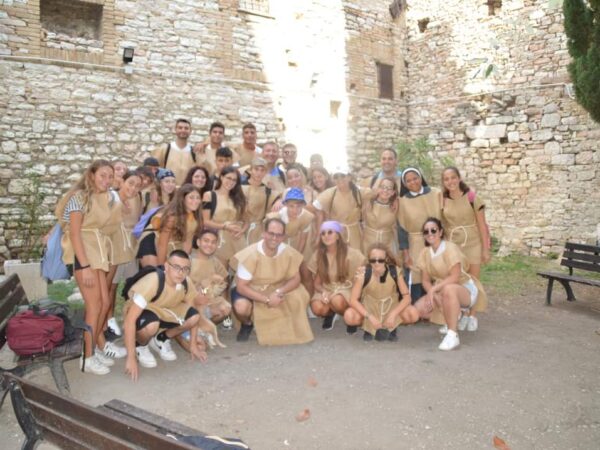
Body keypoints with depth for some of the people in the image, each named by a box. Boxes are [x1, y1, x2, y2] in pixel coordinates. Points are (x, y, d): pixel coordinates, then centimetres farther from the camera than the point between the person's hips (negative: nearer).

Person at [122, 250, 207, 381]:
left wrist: (193, 345, -2)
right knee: (151, 325, -39)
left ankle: (161, 339, 8)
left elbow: (193, 316, -2)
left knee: (194, 316, -18)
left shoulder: (187, 283, -18)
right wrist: (131, 358, -38)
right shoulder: (152, 282, -37)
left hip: (165, 312, 6)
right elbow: (129, 320, -38)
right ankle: (140, 346, -3)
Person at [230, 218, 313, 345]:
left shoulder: (288, 252, -17)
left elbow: (295, 279, -9)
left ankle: (282, 324, 5)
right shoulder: (250, 255, -28)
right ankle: (247, 324, 2)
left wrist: (278, 292, -29)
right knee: (241, 307, -36)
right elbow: (241, 287, -25)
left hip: (276, 289, 3)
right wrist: (267, 300, -31)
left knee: (300, 297, -23)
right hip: (250, 290, -3)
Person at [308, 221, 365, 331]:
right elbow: (317, 284, 3)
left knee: (337, 301, -38)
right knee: (317, 308, -30)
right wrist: (324, 292, -18)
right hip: (326, 291, 3)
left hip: (346, 290, -2)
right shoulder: (318, 255, 0)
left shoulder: (350, 253, -7)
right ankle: (330, 314, 6)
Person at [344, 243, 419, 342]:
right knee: (349, 316, -31)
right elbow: (353, 300, -22)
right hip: (369, 309, -1)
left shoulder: (395, 271, -20)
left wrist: (393, 314, -28)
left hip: (391, 308, 1)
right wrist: (370, 317, -31)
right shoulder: (363, 273, -23)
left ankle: (391, 327, 4)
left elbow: (407, 296, -16)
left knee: (414, 314, -27)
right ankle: (369, 328, 2)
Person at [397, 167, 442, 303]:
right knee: (415, 281, -5)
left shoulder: (436, 194, 1)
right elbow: (401, 228, -1)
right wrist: (405, 253, -6)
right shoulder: (403, 201, -2)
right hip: (415, 246, -1)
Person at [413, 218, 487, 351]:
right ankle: (452, 320, 13)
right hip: (440, 291, 7)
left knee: (448, 289, -41)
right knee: (419, 308, -16)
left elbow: (454, 277, -26)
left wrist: (434, 289, -31)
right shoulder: (425, 252, -1)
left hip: (465, 290, -7)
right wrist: (433, 294, -21)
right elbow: (426, 280, -2)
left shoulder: (450, 248, -19)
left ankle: (453, 335, -31)